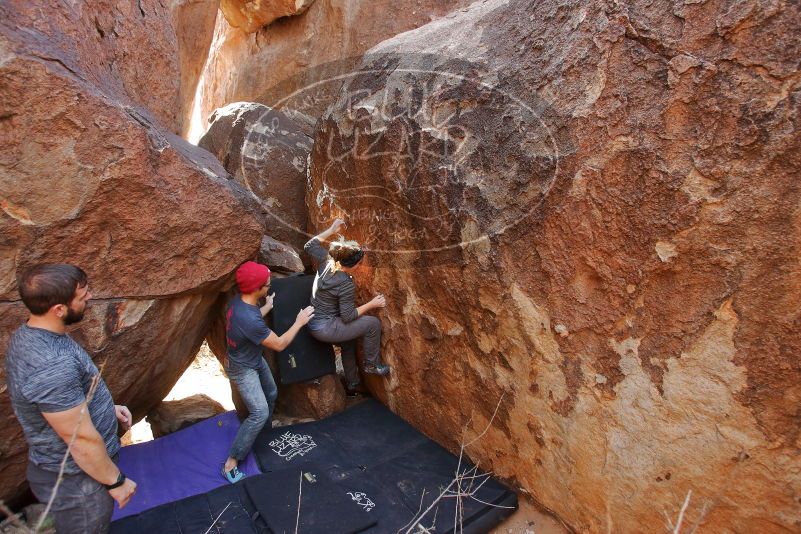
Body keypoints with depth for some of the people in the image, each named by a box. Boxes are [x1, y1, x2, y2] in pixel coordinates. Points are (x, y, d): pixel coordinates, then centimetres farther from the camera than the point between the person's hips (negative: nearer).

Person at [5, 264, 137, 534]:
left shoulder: (29, 333, -6)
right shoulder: (52, 366, -37)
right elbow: (82, 440, -28)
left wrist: (107, 407, 14)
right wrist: (116, 481, -15)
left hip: (61, 466, 9)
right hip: (77, 481, -9)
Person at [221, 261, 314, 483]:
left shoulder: (239, 300, -12)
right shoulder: (248, 319, -40)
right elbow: (279, 344, -26)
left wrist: (268, 306, 17)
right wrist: (299, 322, -18)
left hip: (255, 360, 9)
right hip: (243, 369, -9)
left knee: (271, 394, 25)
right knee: (260, 413, -12)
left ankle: (261, 432, 50)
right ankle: (231, 463, 0)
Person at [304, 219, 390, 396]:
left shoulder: (326, 261, -4)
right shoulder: (347, 285, -24)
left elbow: (310, 245, 13)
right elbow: (348, 316, -20)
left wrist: (331, 230, 10)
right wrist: (372, 304, -13)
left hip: (314, 324, 9)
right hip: (325, 329, -9)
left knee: (349, 342, 30)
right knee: (373, 323, -8)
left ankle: (352, 384, 44)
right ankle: (372, 365, 12)